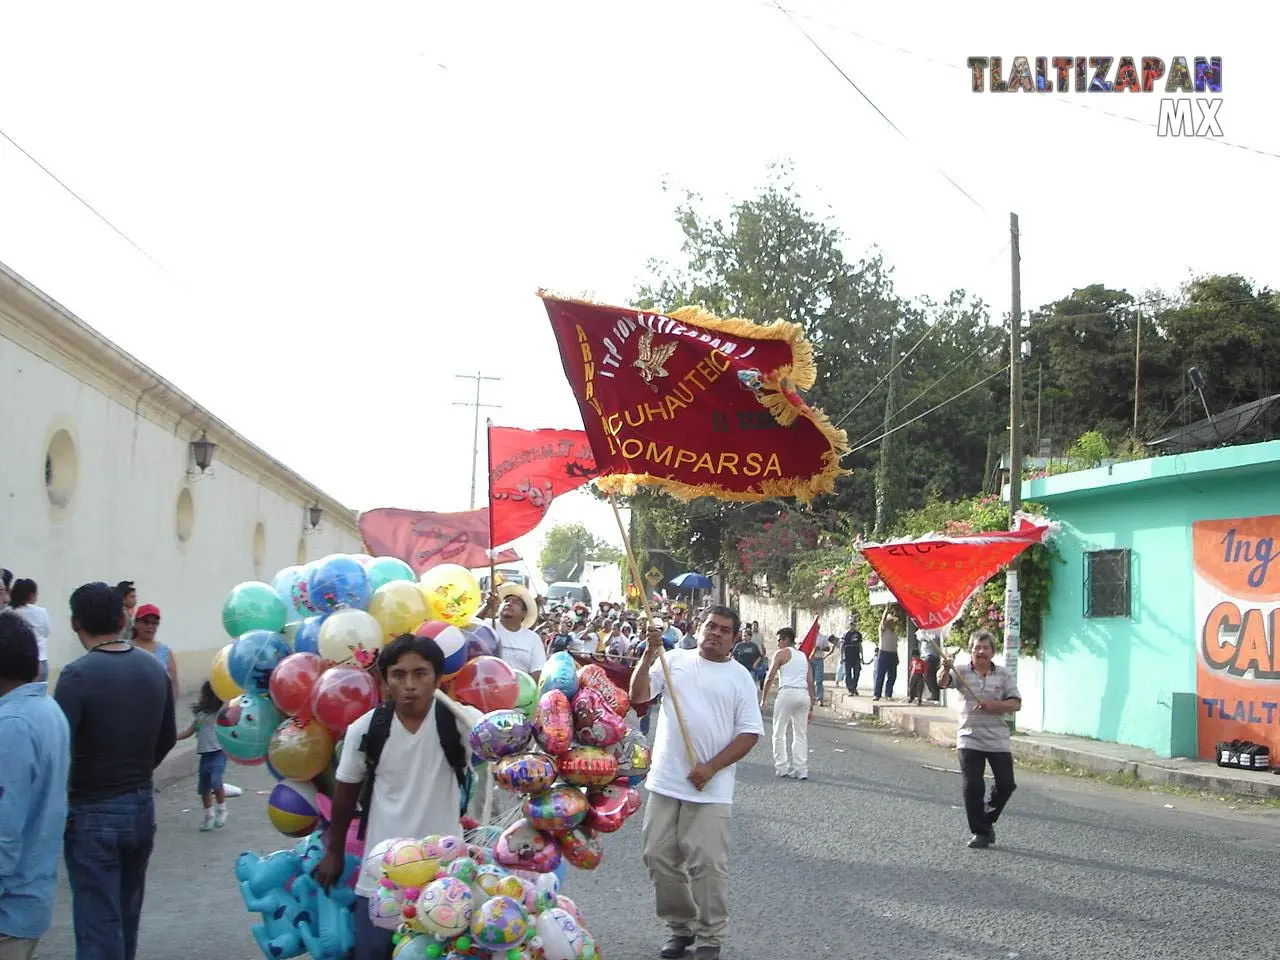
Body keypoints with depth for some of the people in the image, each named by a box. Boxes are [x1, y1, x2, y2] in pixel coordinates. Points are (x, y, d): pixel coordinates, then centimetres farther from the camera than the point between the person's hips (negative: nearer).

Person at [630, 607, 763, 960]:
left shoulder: (740, 677, 2)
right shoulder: (675, 660, 6)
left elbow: (750, 732, -1)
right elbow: (638, 695, -2)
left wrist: (711, 767, -10)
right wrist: (649, 654, -15)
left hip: (710, 789, -2)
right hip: (665, 783, 3)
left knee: (708, 864, -3)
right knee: (660, 857, 8)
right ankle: (681, 927, 25)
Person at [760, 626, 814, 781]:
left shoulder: (782, 653, 5)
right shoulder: (803, 656, 21)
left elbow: (770, 678, -2)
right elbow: (810, 683, 17)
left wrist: (763, 699, 6)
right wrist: (811, 707, 18)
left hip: (787, 692, -5)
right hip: (804, 694, 5)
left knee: (779, 733, 5)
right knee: (801, 735, 10)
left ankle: (781, 767, 4)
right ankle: (801, 770, 5)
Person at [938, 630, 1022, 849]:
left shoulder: (1004, 675, 4)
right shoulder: (962, 672, -1)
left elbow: (1016, 704, 1)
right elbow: (943, 683, -20)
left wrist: (994, 706, -17)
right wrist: (946, 670, -43)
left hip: (998, 739, 2)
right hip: (969, 738, -2)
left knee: (1006, 784, 3)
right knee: (973, 787, -5)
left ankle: (987, 819, 28)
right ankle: (979, 832, 9)